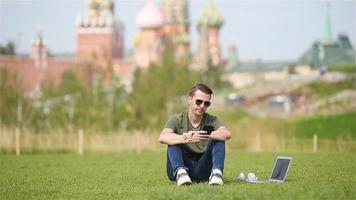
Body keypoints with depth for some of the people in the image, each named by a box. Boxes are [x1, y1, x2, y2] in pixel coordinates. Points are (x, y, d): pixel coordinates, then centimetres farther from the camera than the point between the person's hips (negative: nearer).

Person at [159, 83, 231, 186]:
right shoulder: (177, 120, -2)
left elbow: (227, 134, -21)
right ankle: (180, 172, -41)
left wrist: (207, 135, -39)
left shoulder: (211, 120, 2)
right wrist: (187, 138, -42)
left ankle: (216, 173, -35)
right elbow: (162, 137, -24)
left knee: (218, 139, -17)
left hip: (203, 171, 1)